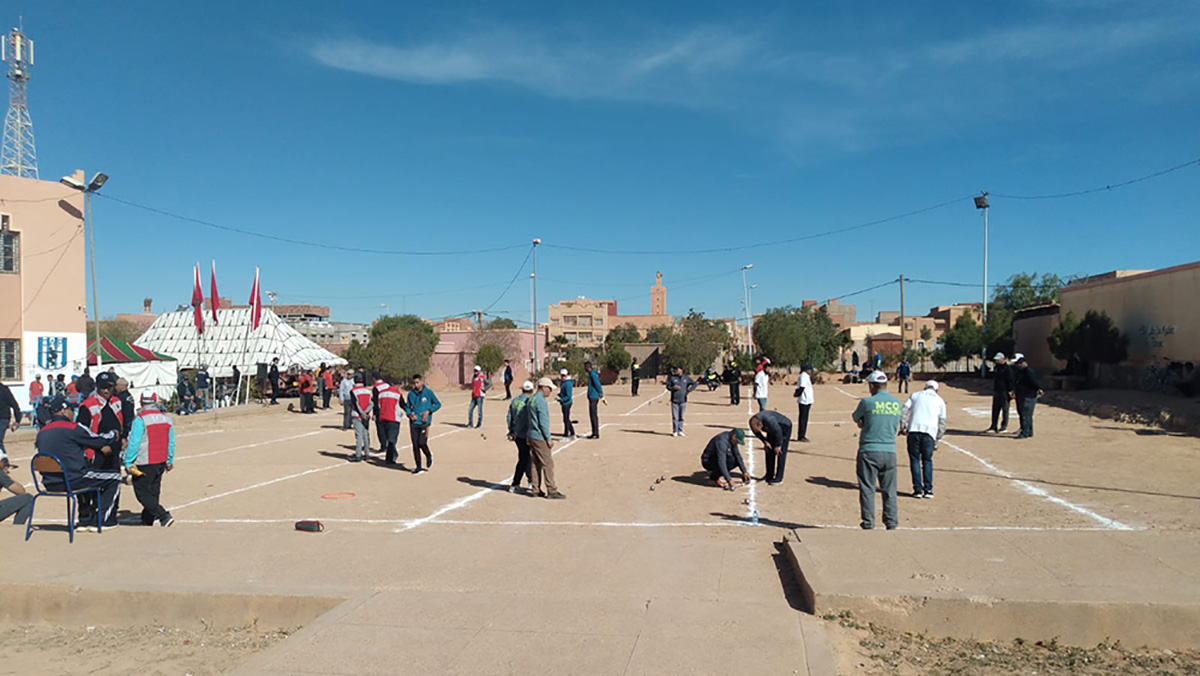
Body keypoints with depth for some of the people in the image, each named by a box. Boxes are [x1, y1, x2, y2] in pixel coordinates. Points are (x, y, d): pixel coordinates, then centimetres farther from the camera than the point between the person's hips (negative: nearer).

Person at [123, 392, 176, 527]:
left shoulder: (140, 419, -14)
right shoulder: (166, 418, 6)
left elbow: (134, 442, -14)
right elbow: (171, 442, 11)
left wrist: (128, 463, -7)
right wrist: (169, 461, 19)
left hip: (144, 464, -7)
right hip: (161, 462, 7)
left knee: (142, 493, -1)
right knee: (153, 492, 16)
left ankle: (164, 516, -13)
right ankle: (147, 520, 22)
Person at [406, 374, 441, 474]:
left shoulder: (428, 392, -1)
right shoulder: (411, 394, 8)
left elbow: (438, 404, 5)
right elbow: (408, 407, 17)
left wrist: (428, 411, -9)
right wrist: (410, 414, -3)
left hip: (424, 422, -3)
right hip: (414, 423, 3)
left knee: (421, 443, -13)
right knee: (415, 445, 3)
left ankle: (429, 456, 19)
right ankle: (418, 467, 12)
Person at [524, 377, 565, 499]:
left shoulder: (531, 399, 14)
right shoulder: (541, 401, -16)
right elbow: (543, 422, -19)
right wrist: (548, 439, -15)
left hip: (531, 436, 10)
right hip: (540, 437, -10)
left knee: (536, 463, 13)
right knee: (548, 464, -5)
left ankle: (536, 489, 16)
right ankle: (552, 491, -3)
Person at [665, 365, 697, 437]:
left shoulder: (686, 377, 4)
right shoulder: (672, 377, 1)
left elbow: (694, 384, 12)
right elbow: (668, 387, 3)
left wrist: (689, 390, -2)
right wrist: (673, 388, -18)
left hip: (683, 400, 1)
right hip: (674, 400, -1)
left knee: (681, 417, 7)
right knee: (675, 417, -1)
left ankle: (680, 431, 15)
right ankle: (675, 431, 6)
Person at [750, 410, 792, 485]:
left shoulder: (769, 420, -43)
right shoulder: (752, 422, -23)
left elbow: (778, 432, -31)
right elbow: (756, 432, -1)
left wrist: (778, 446, -18)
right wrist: (765, 442, -6)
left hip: (784, 428, -7)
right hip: (772, 430, 7)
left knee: (780, 453, -11)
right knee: (769, 451, 4)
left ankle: (779, 478, -9)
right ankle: (769, 475, 13)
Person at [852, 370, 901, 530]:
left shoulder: (867, 402, -9)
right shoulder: (897, 403, 5)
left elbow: (856, 419, 7)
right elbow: (896, 428, 15)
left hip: (869, 452, -4)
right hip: (889, 451, 4)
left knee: (867, 489, 4)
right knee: (889, 490, 12)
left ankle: (868, 524, 6)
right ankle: (891, 524, 15)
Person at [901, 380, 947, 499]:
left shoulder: (915, 395, 19)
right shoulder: (940, 401, 19)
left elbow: (904, 410, 4)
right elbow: (942, 423, 13)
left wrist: (903, 426, 1)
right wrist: (937, 440, 16)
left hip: (914, 430, -1)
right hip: (930, 432, 1)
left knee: (915, 459, 6)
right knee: (927, 461, 12)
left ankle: (918, 490, 1)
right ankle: (928, 490, 5)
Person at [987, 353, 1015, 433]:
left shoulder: (1007, 368, -10)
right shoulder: (996, 368, 15)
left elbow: (1010, 380, -13)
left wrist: (1010, 390, -17)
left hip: (1004, 392, -8)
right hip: (996, 391, 8)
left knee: (1005, 409, 0)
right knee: (995, 409, 8)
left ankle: (1004, 426, 6)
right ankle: (994, 426, 12)